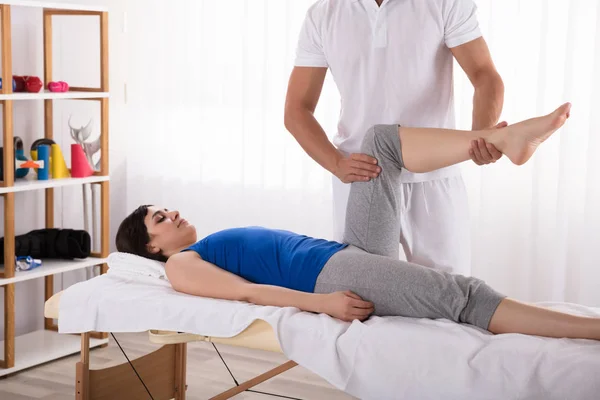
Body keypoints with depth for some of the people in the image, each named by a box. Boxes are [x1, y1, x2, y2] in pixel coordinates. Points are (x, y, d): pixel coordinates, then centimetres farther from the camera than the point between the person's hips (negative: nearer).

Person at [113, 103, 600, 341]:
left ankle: (506, 137, -15)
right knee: (465, 295, -27)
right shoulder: (181, 265, 7)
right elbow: (246, 291, -11)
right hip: (331, 273, -9)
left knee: (381, 141, 0)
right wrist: (320, 302, -25)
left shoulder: (216, 248, 33)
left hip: (348, 252, 9)